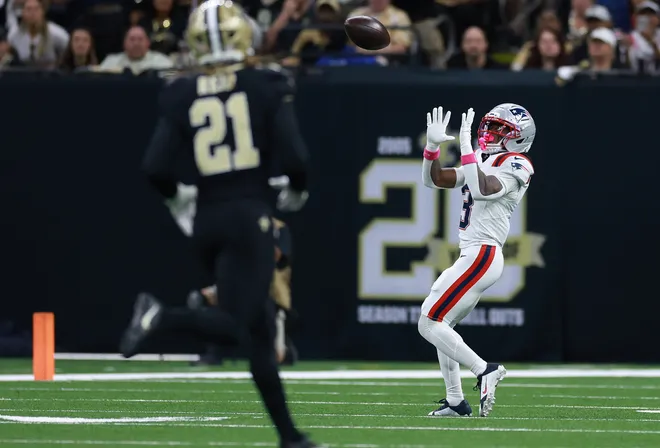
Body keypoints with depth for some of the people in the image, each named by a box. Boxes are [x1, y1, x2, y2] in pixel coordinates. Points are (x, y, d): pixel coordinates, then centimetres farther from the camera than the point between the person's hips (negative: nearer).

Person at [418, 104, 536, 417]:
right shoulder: (484, 162, 17)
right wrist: (432, 145, 3)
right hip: (472, 257, 10)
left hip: (481, 256, -10)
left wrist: (466, 146, -25)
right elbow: (433, 180, 19)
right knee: (439, 326, 17)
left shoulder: (514, 166, -9)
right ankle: (455, 401, 20)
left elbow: (482, 190, -28)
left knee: (429, 324, -12)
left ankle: (484, 370, -11)